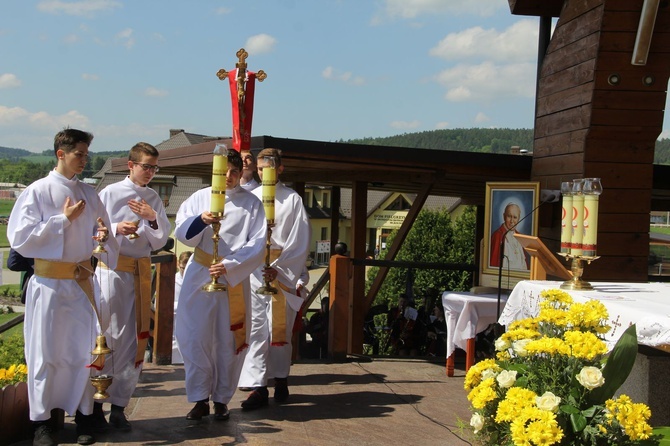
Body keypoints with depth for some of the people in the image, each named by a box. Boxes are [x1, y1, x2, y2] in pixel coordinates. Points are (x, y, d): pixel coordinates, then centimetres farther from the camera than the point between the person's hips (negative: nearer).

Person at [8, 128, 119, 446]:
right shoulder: (37, 192, -7)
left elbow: (101, 234, 15)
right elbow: (19, 237, -14)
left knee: (85, 348, 7)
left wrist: (103, 237, -10)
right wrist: (64, 219, -16)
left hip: (82, 281, 4)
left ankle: (83, 413, 19)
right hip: (49, 283, -4)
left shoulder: (88, 194, 7)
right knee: (45, 351, 3)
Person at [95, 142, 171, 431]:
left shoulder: (154, 199, 9)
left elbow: (160, 241, 7)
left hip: (141, 272, 4)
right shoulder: (110, 193, -3)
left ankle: (119, 406, 12)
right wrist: (117, 229, -20)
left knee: (133, 339, 4)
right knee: (104, 336, -3)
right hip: (111, 269, -4)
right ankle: (94, 402, 10)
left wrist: (152, 219, -10)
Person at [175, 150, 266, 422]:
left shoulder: (252, 203, 3)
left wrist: (229, 267, -18)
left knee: (229, 340, 3)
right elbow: (182, 233, -2)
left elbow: (257, 245, -5)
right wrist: (200, 220, -23)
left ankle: (222, 399, 17)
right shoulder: (200, 197, 6)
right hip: (199, 274, 1)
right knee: (195, 337, -4)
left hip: (235, 277, 0)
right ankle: (200, 399, 8)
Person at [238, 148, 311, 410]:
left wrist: (278, 267, -11)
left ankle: (280, 379, 20)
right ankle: (258, 387, -5)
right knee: (256, 328, -4)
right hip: (254, 269, 1)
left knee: (280, 328, 5)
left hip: (282, 271, -1)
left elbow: (300, 241, -2)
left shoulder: (292, 199, 3)